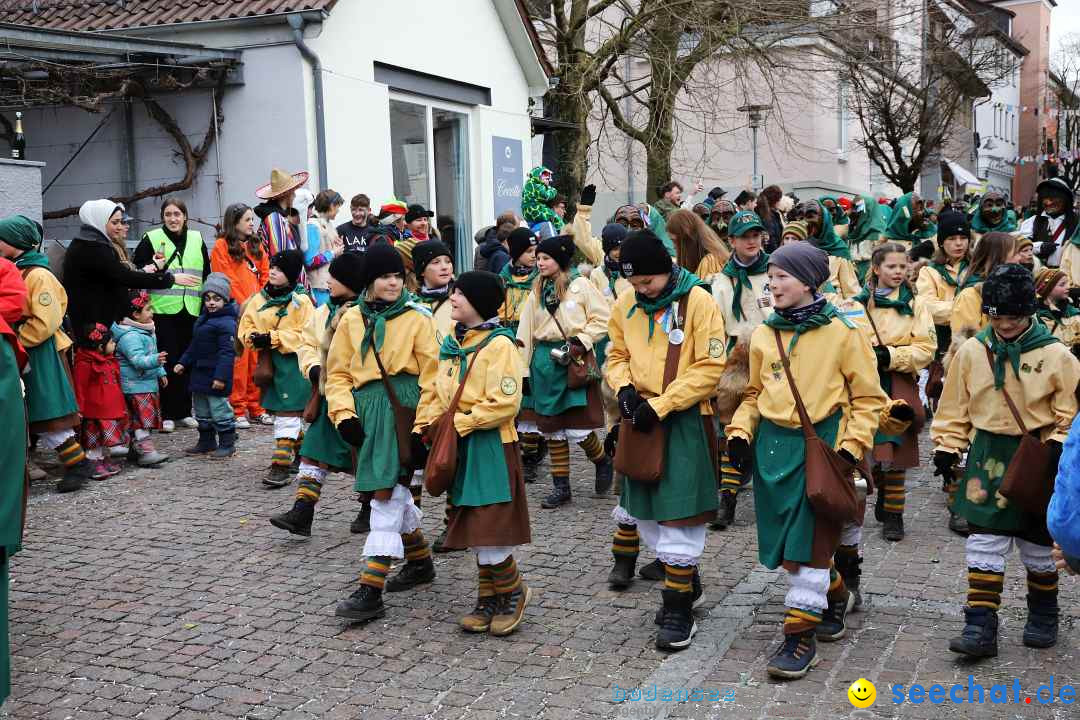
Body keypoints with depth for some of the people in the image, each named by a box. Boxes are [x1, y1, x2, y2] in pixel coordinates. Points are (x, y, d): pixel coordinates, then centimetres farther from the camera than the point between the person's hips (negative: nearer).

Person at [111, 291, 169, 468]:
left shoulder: (147, 330, 13)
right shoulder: (129, 336, -20)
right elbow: (138, 360, -31)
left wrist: (160, 372, 30)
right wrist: (155, 360, -46)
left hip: (148, 382, 10)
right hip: (135, 385, -10)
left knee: (138, 419, 15)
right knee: (142, 417, -12)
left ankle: (136, 449, 22)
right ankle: (146, 451, -14)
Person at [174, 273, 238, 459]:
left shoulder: (226, 323, -16)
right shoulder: (203, 320, 14)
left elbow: (227, 352, -21)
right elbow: (194, 346, 24)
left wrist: (221, 376, -26)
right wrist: (183, 363, 17)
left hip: (215, 376, -10)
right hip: (199, 374, 10)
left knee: (219, 409, -2)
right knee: (202, 412, 17)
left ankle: (227, 444, 8)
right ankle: (206, 443, 28)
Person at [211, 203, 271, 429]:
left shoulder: (256, 244, 18)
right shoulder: (222, 246, -1)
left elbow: (265, 274, 15)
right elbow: (224, 279, -7)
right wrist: (242, 304, -10)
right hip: (236, 311, -5)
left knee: (257, 358, 6)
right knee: (239, 359, -6)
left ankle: (255, 406, 13)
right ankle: (238, 409, 0)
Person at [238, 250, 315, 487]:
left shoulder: (301, 302, -8)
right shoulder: (258, 300, 9)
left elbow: (306, 336, -15)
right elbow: (245, 327, 13)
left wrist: (273, 338, -20)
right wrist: (253, 337, -10)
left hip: (293, 364, -6)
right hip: (268, 363, 7)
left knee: (287, 416, -9)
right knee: (282, 413, 16)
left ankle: (281, 466, -8)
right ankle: (303, 451, 34)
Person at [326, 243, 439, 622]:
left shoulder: (416, 318, -2)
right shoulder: (352, 319, 10)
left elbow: (431, 374, -4)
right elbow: (338, 373, 11)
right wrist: (343, 413, -3)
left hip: (402, 405, -5)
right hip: (367, 408, 5)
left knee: (387, 492, -11)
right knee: (393, 491, 16)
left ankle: (371, 590, -11)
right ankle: (420, 560, 37)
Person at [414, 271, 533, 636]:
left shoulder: (499, 344, -14)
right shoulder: (452, 341, 10)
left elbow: (505, 403, -20)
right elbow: (437, 391, 15)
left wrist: (459, 423, -19)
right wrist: (424, 425, 0)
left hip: (490, 446, -8)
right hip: (458, 446, 8)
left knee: (488, 532, -8)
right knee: (473, 529, 14)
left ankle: (514, 591, 16)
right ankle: (488, 599, 27)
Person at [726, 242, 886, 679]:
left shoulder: (841, 333, -6)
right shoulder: (763, 335, 8)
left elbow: (868, 398, -2)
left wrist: (850, 447, -12)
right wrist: (740, 432, 3)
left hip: (820, 445, -5)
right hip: (772, 446, 5)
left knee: (811, 542, -5)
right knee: (784, 540, 11)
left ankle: (801, 635, 5)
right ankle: (835, 594, 37)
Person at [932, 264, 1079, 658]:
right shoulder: (973, 350, -1)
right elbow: (955, 406, 6)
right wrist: (946, 446, 3)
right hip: (988, 455, 1)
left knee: (1038, 543, 12)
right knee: (984, 541, -2)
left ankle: (1043, 617, 32)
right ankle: (980, 625, 1)